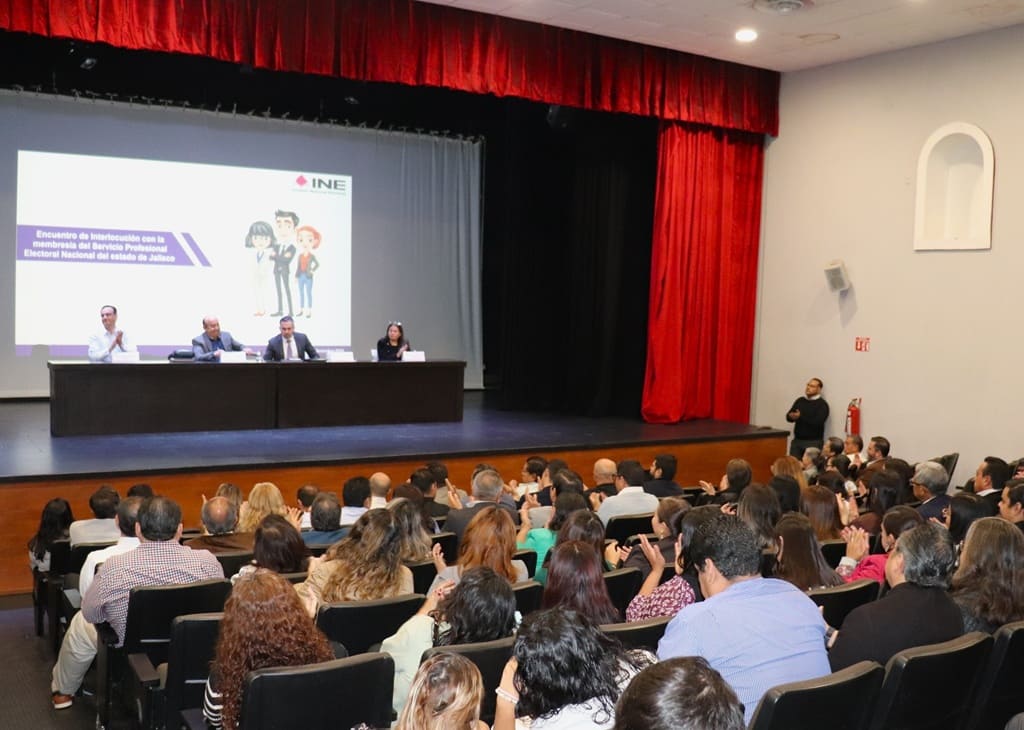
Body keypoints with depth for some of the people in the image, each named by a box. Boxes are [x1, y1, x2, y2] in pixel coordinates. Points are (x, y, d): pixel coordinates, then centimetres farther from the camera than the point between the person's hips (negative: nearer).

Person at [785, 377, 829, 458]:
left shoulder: (822, 404, -5)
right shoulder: (800, 400, 13)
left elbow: (817, 422, -17)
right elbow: (788, 416, 8)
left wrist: (801, 416, -19)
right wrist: (792, 416, -16)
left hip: (813, 442, -5)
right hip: (797, 440, 5)